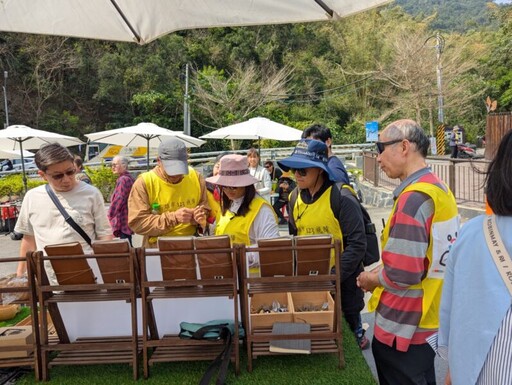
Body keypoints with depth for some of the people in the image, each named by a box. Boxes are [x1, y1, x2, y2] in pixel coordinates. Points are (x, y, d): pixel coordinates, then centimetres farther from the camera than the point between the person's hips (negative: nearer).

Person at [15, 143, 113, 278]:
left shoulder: (91, 194, -4)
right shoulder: (32, 197, 4)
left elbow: (105, 234, -1)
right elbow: (29, 238, 15)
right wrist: (20, 274, 17)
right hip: (46, 277, 2)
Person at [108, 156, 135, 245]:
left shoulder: (123, 179, -14)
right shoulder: (130, 178, 15)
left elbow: (118, 200, -17)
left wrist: (110, 215, -6)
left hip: (123, 222, -10)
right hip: (128, 221, 10)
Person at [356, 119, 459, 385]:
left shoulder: (413, 198, -24)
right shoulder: (439, 189, 4)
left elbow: (402, 275, -27)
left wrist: (372, 279, -8)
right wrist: (381, 269, 8)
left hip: (403, 327, -8)